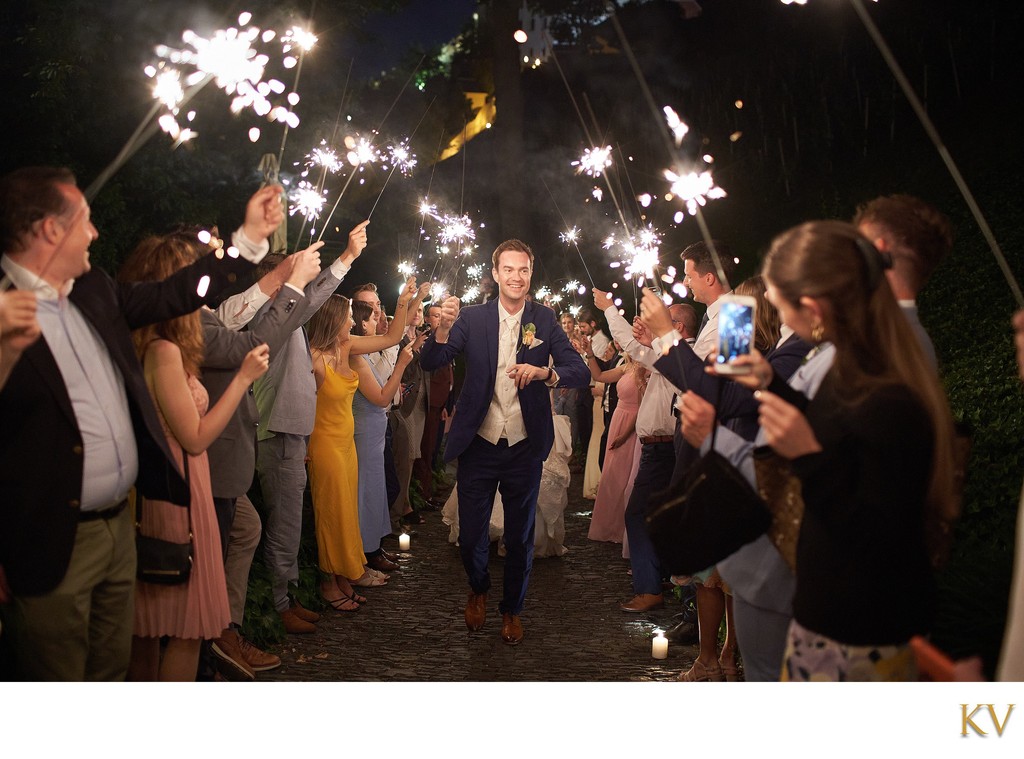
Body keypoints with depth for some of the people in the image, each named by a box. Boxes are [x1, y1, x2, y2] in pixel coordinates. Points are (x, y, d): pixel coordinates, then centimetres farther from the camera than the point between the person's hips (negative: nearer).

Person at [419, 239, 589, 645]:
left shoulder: (544, 319, -2)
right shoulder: (473, 317, -3)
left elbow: (581, 372, -9)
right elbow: (430, 363, -9)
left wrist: (545, 372, -29)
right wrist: (444, 328, -29)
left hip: (525, 448, 0)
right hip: (478, 445, 0)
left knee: (520, 537, 14)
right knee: (470, 535, 7)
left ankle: (512, 608, 36)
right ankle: (479, 588, 39)